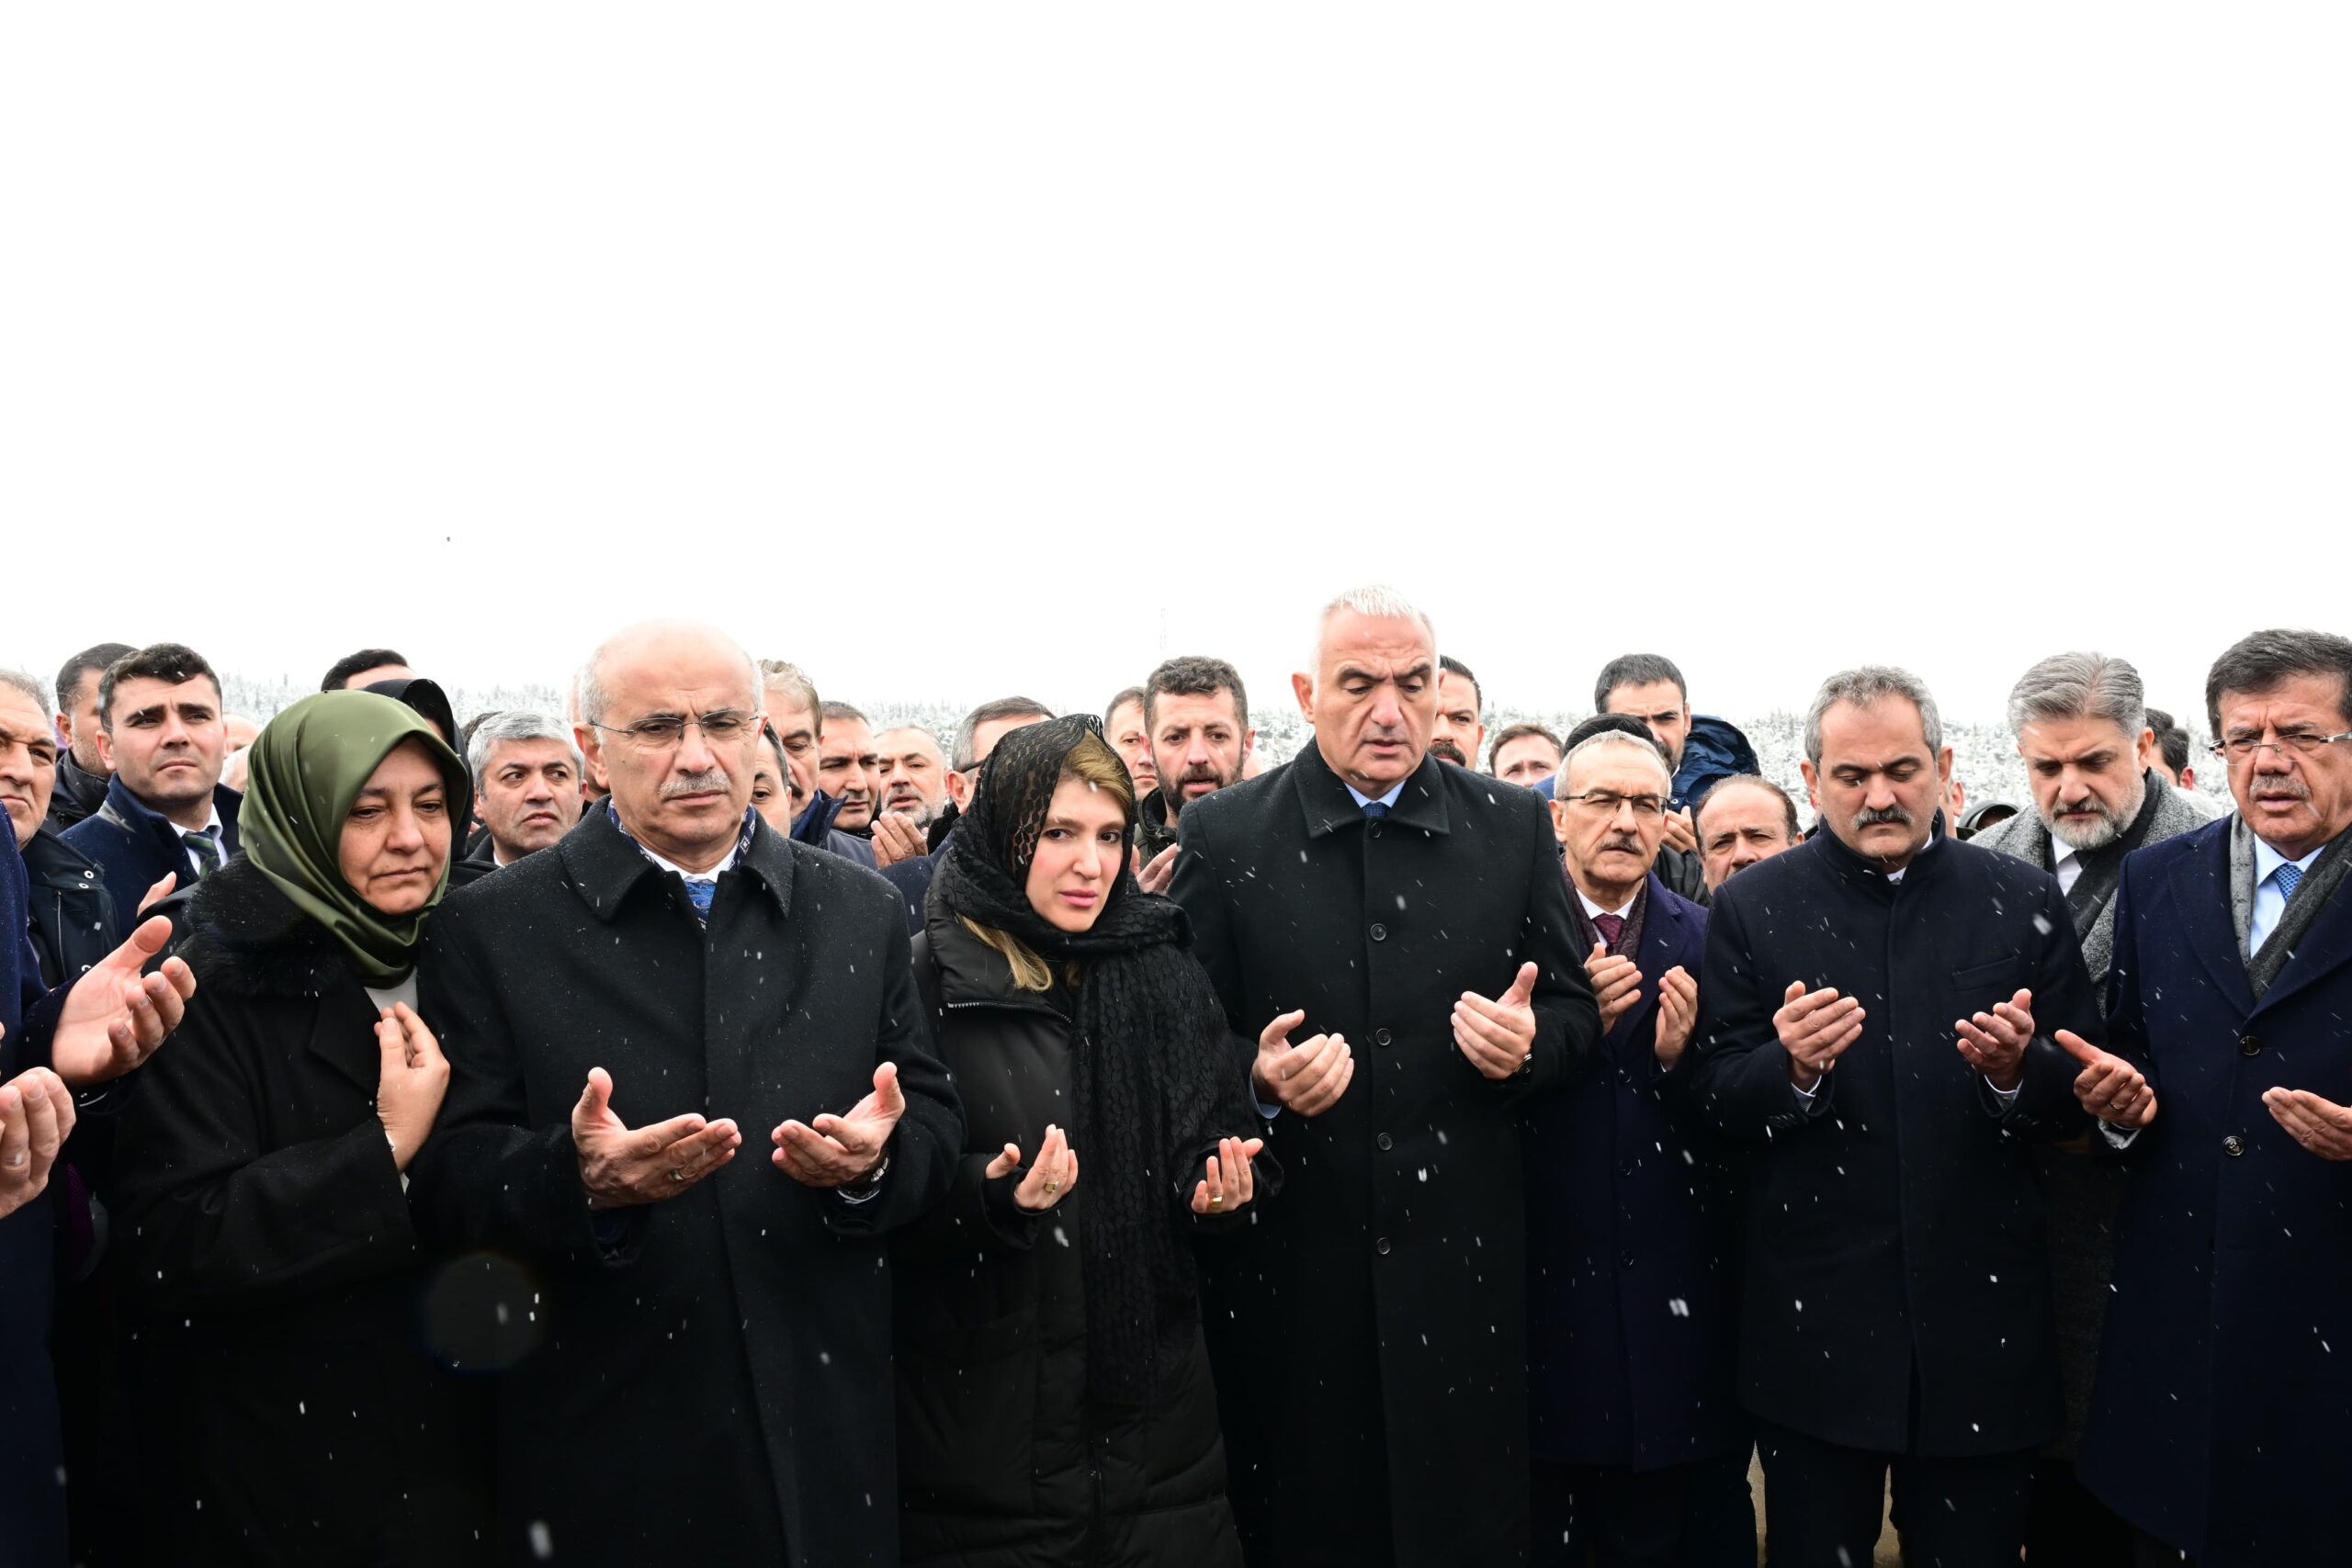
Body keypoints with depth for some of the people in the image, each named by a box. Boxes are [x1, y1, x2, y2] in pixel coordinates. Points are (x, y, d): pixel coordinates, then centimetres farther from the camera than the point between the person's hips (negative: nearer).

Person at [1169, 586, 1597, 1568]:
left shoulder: (1513, 827, 4)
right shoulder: (1224, 835, -1)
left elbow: (1574, 1010, 8)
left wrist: (1528, 1042, -13)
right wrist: (1256, 1074, -18)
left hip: (1458, 1260, 1)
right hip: (1288, 1266, -1)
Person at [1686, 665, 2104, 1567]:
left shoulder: (2023, 902, 1)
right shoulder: (1752, 909, -1)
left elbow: (2080, 1099, 3)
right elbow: (1713, 1102, -3)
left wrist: (2017, 1071, -18)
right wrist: (1792, 1069, -23)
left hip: (1982, 1323, 1)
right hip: (1813, 1326, -1)